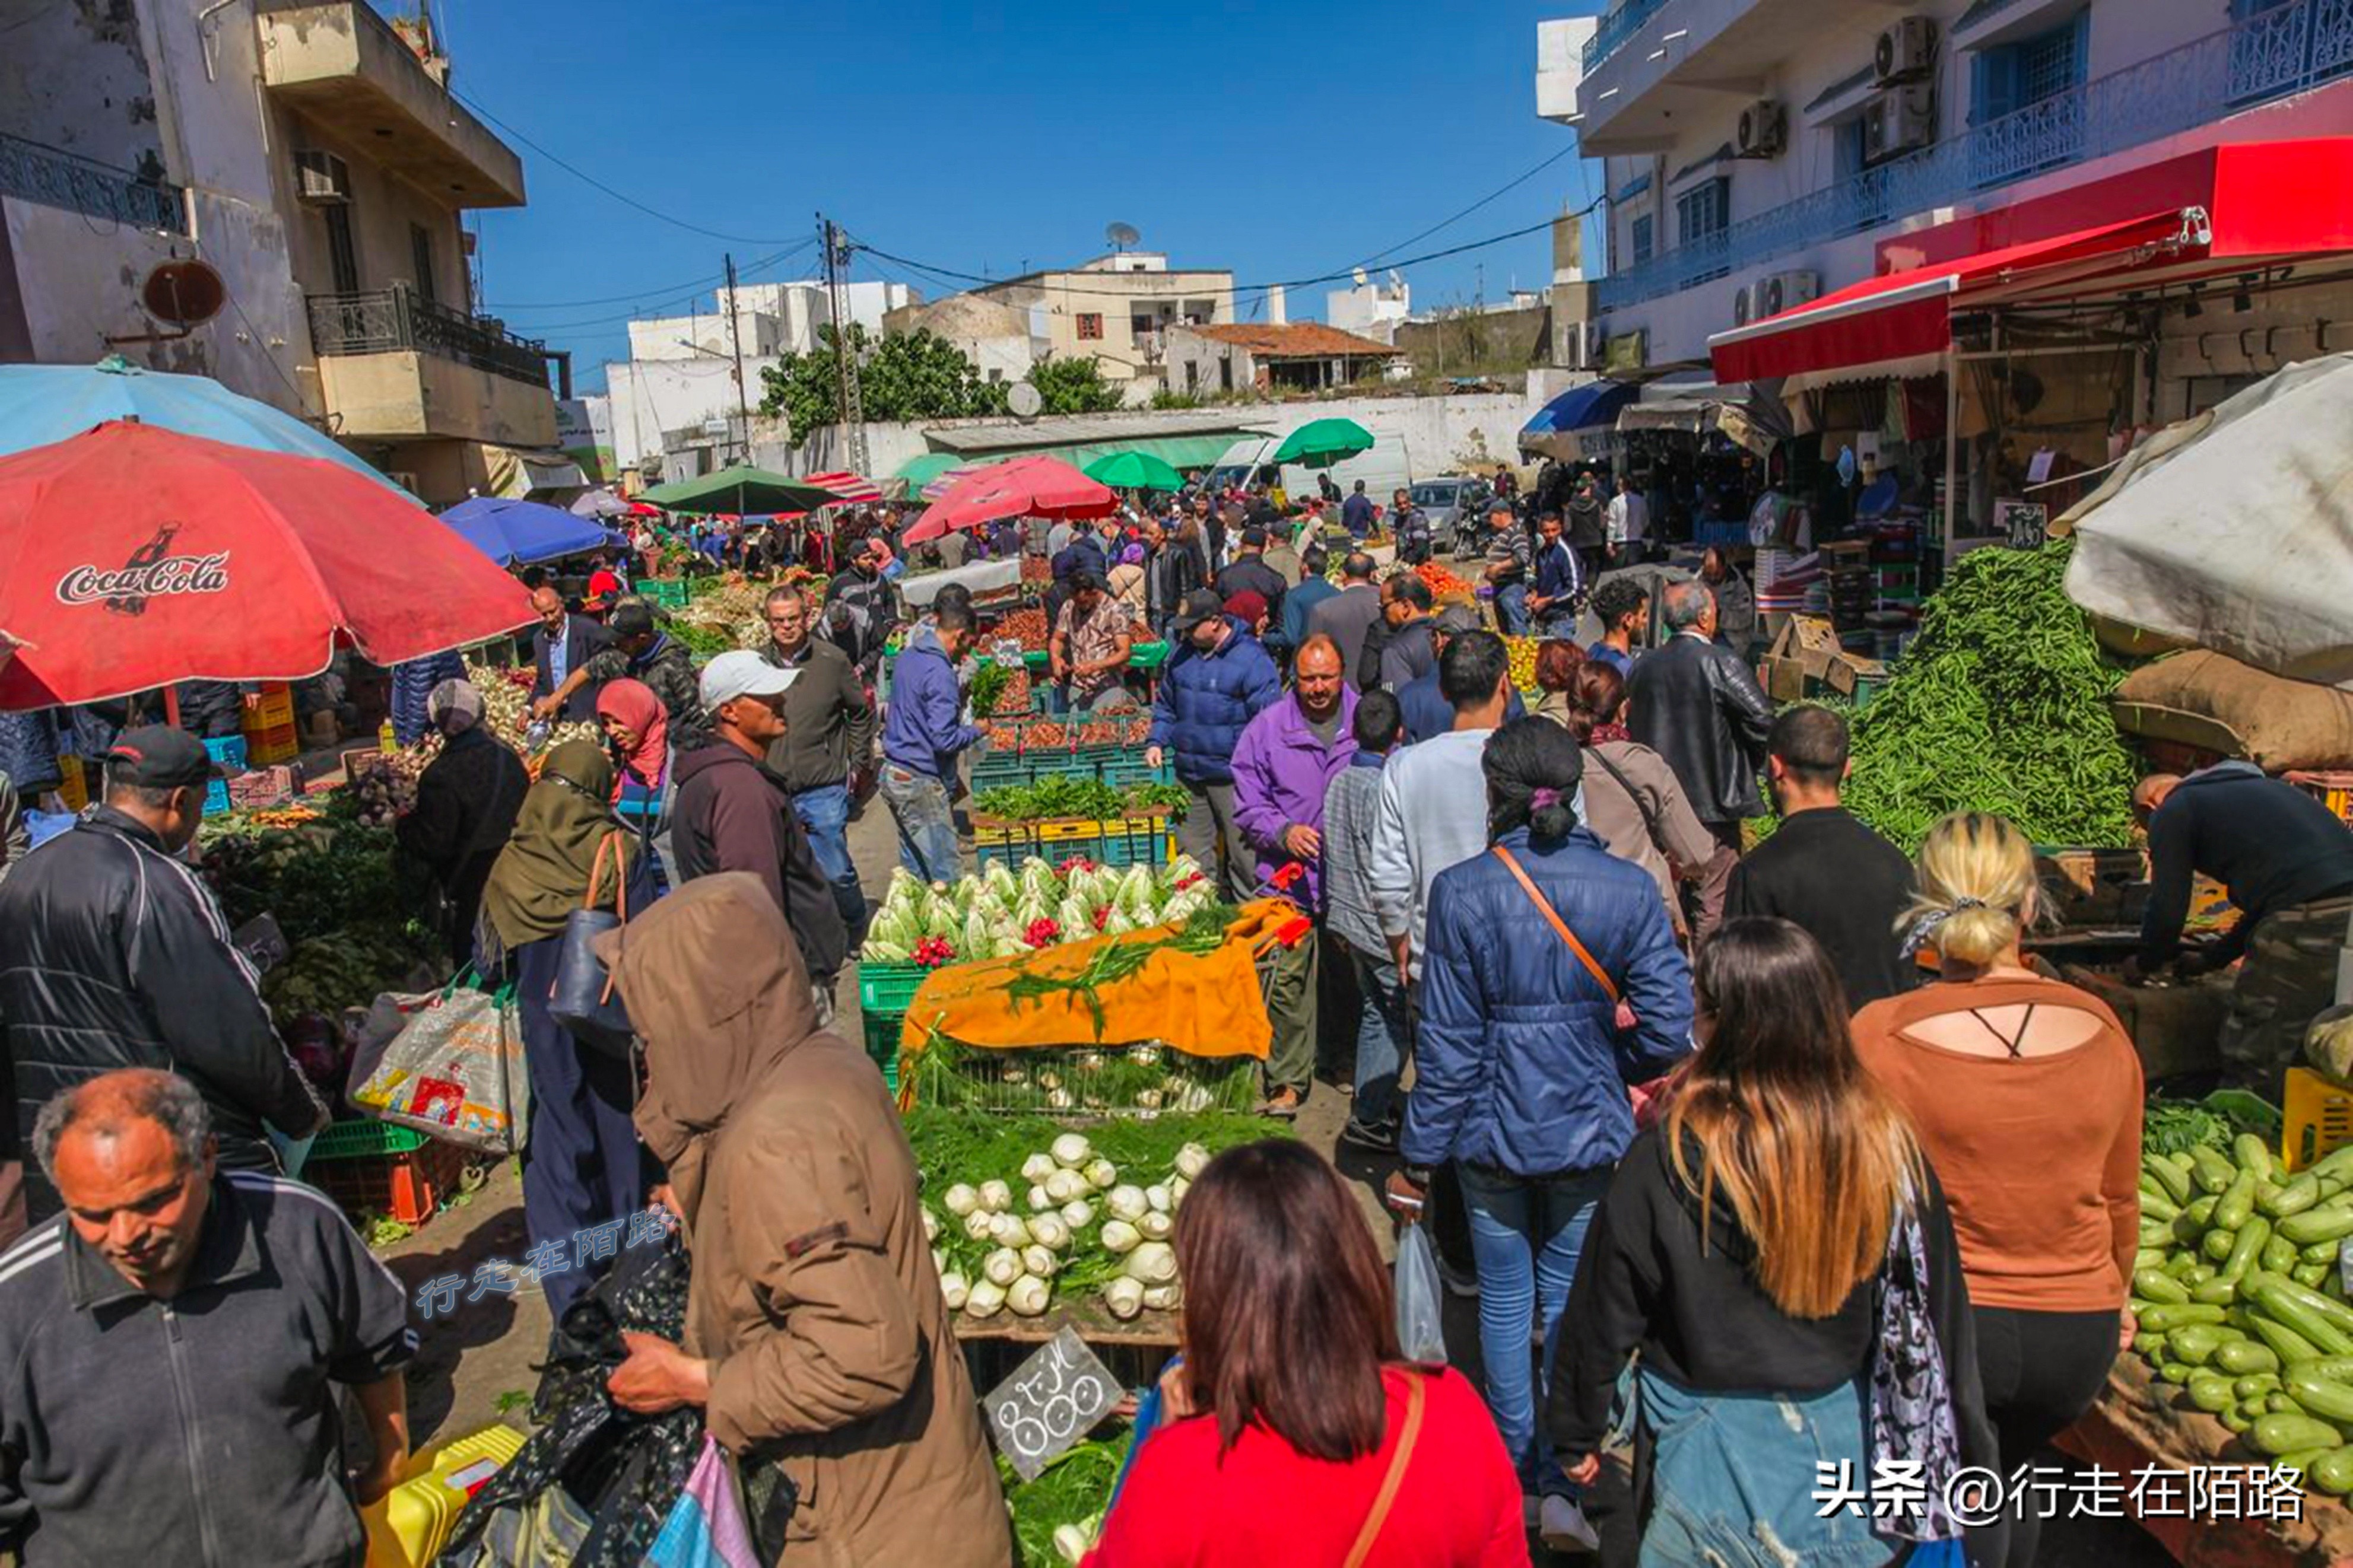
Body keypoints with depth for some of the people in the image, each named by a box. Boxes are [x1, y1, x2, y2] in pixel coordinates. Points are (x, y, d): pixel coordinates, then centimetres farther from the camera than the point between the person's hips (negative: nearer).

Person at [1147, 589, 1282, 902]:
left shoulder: (1251, 659, -11)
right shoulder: (1182, 654, 8)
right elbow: (1166, 704, 21)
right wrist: (1157, 741, 7)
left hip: (1232, 777, -6)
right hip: (1189, 772, 6)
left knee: (1244, 853, 2)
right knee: (1192, 852, 13)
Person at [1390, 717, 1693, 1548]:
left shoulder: (1462, 891, -15)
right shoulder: (1628, 887, -10)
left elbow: (1448, 1043, -12)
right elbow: (1670, 1028, -9)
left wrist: (1418, 1155, -2)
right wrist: (1608, 1064, 12)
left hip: (1494, 1130, -1)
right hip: (1590, 1131, 1)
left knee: (1505, 1300, 17)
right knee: (1571, 1301, 15)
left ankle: (1515, 1470, 32)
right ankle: (1567, 1484, 20)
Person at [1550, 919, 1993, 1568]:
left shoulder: (1665, 1162, -24)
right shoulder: (1889, 1146, -15)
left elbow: (1605, 1316, -12)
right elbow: (1939, 1317, -4)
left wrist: (1575, 1431, 4)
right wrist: (1965, 1457, 11)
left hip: (1717, 1454, -2)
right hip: (1850, 1439, 3)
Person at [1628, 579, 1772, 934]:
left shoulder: (1643, 668, 6)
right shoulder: (1721, 663, -13)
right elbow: (1763, 718, -16)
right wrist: (1751, 762, 1)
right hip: (1713, 801, -6)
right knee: (1715, 902, 2)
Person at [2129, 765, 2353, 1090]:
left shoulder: (2172, 814, 8)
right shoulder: (2249, 786, 32)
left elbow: (2168, 911, 5)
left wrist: (2144, 965, 23)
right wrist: (2212, 959, 41)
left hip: (2310, 917, -9)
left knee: (2250, 1064, 2)